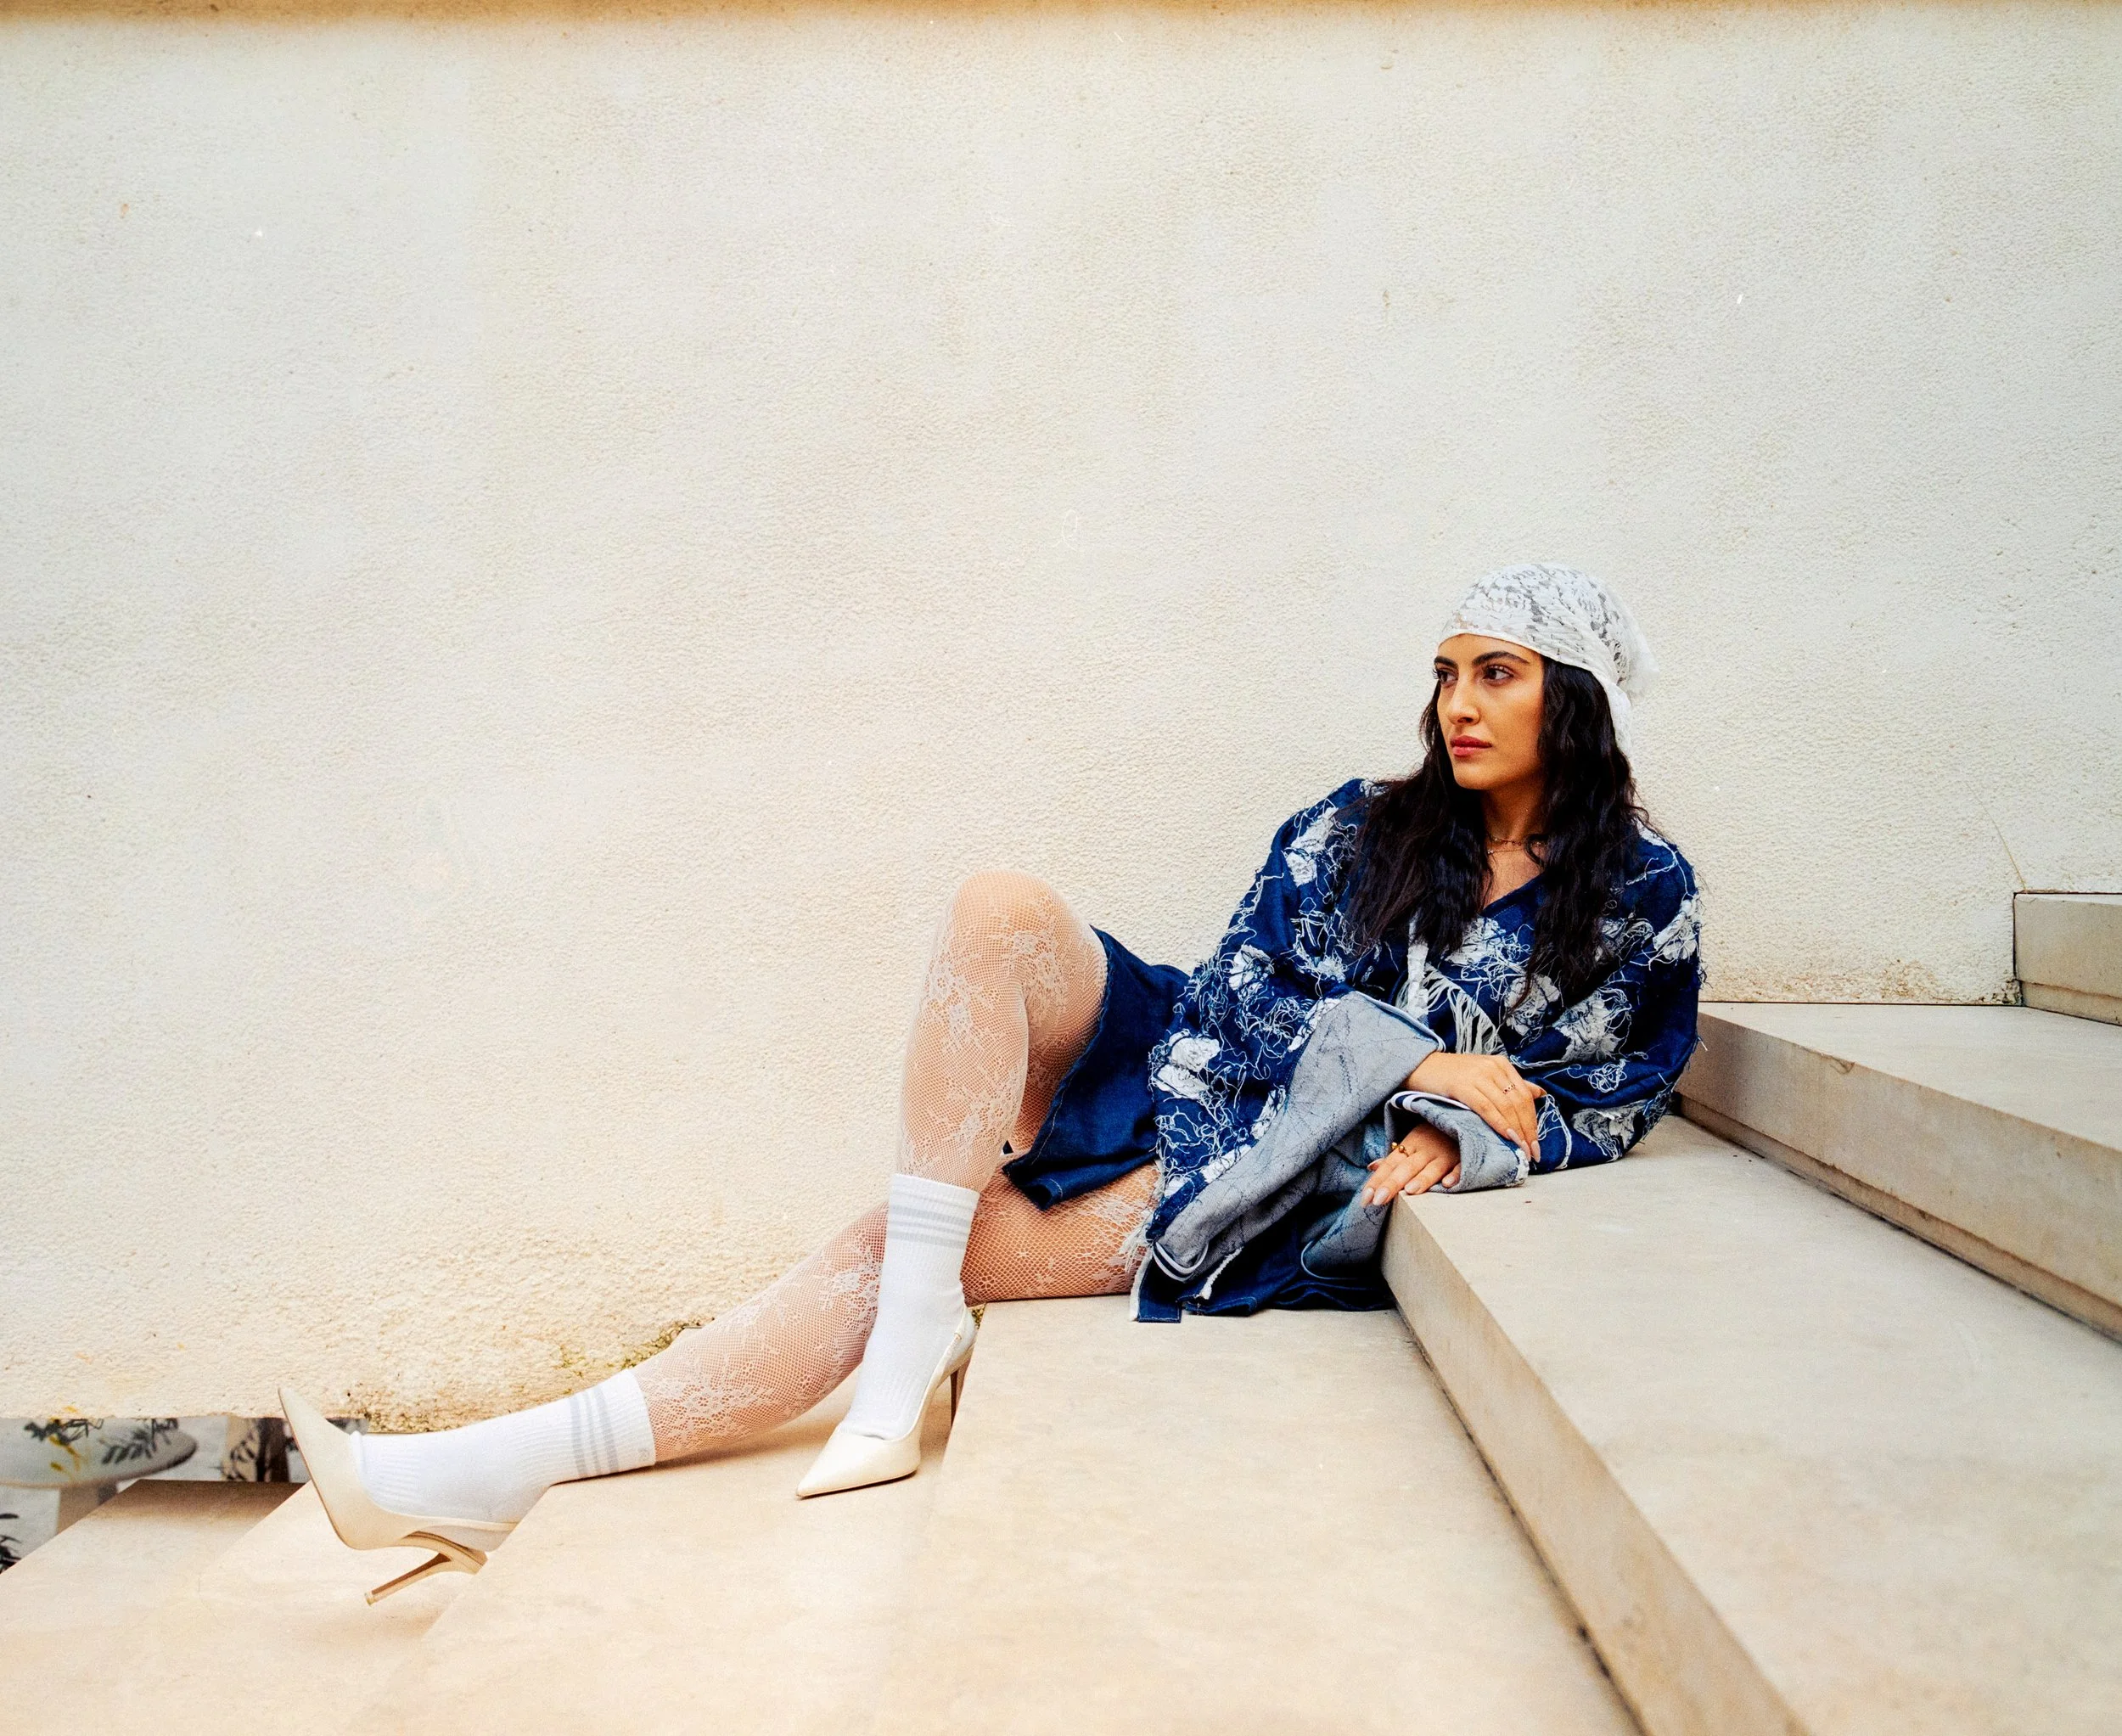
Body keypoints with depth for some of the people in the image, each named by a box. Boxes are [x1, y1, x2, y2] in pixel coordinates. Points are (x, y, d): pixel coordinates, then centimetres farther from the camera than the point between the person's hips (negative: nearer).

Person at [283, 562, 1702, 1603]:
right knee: (1001, 911, -25)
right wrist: (1418, 1059, -12)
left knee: (910, 1248, -21)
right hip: (1191, 1073, 4)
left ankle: (517, 1467, -15)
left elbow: (1607, 1109, 5)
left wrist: (1463, 1135, -15)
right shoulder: (1363, 827, 10)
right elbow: (1240, 992, 1)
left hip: (1300, 1190, -3)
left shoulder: (1645, 900, 4)